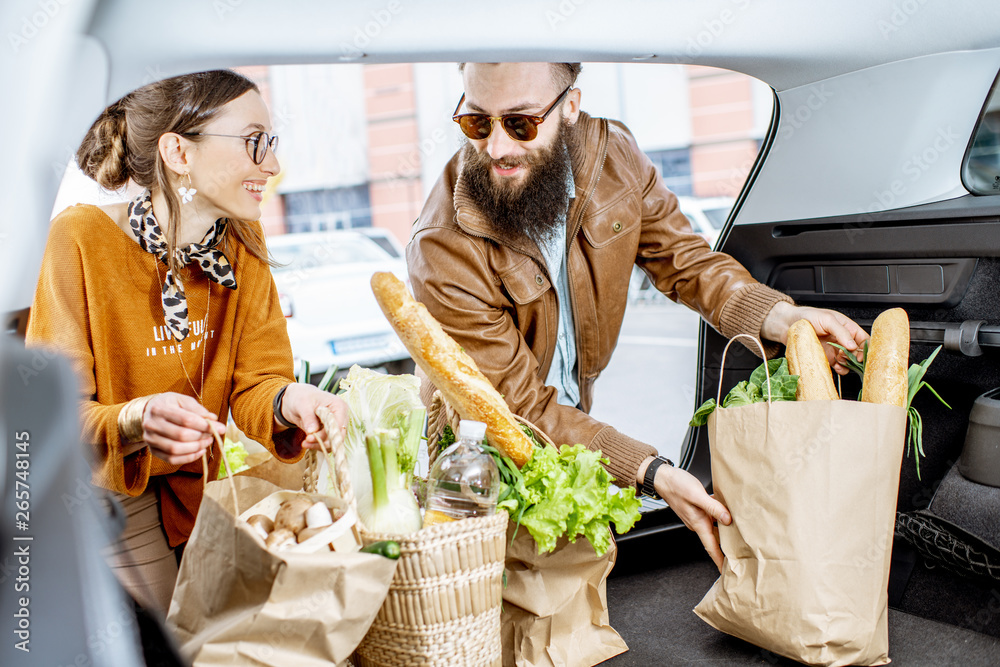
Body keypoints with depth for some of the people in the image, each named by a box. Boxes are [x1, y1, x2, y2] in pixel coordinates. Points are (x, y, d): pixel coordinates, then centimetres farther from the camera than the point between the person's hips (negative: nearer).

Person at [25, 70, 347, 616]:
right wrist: (136, 423, -40)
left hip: (197, 486, 5)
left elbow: (255, 382, -6)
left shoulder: (240, 242, -2)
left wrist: (286, 402, -30)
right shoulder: (82, 238, -19)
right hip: (102, 497, -4)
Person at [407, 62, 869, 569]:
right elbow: (519, 406, -27)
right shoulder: (442, 251, -31)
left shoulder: (612, 156, -15)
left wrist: (782, 317, -22)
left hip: (577, 409, 4)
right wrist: (652, 473, -35)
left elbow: (682, 260, -3)